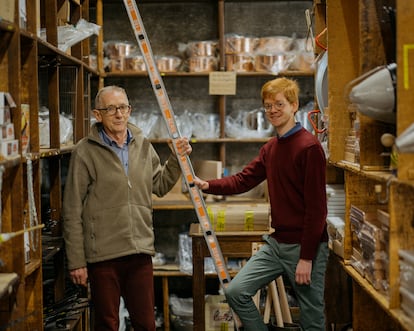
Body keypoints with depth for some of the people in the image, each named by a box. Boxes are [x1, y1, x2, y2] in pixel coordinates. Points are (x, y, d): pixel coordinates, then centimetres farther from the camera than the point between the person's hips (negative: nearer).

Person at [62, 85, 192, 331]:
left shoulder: (142, 145, 10)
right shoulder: (86, 151, -6)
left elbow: (160, 186, 22)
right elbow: (72, 211, -6)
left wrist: (177, 159, 6)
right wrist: (76, 261, -8)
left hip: (140, 252, 4)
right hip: (103, 255, -4)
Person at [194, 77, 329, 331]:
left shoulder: (309, 147, -15)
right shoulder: (270, 148, 11)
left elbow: (316, 207, -18)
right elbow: (243, 180, 9)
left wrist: (306, 257, -18)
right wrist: (207, 185, -8)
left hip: (306, 246, -8)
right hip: (276, 243, 8)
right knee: (236, 291, 2)